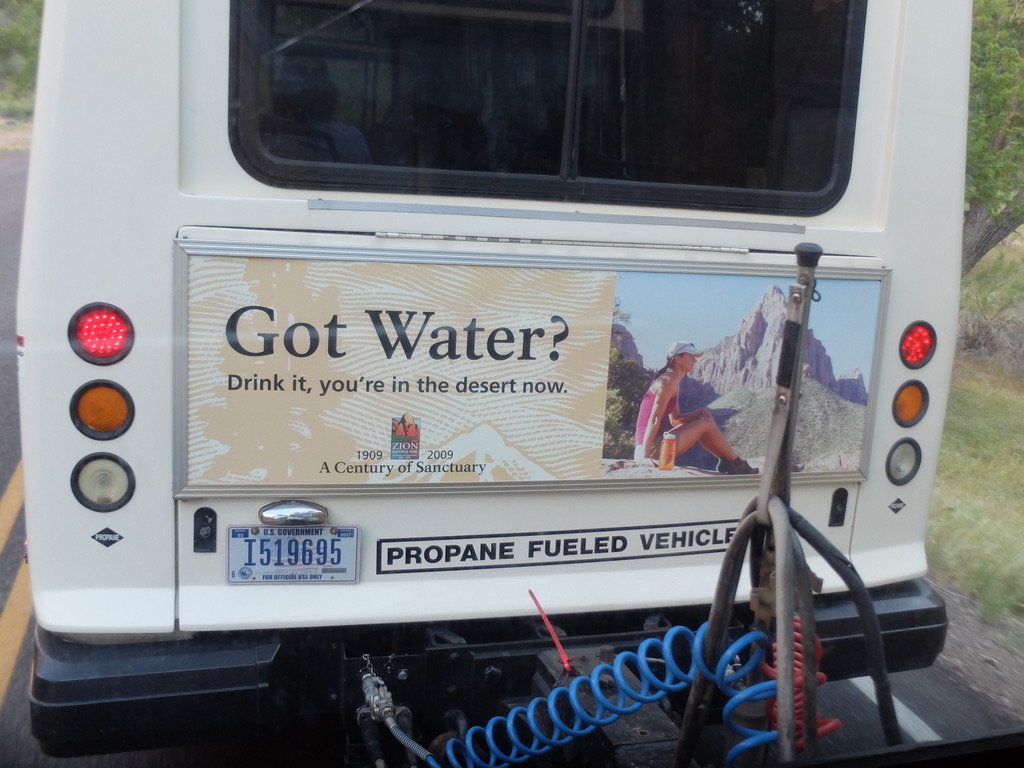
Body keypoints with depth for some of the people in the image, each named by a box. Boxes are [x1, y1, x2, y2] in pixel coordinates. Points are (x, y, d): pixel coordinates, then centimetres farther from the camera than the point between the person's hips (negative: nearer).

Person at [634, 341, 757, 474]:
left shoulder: (673, 383, 18)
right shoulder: (668, 382, -13)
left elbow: (675, 420, 20)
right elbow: (654, 420, -20)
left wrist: (700, 413, 4)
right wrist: (644, 456, -23)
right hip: (653, 449, -10)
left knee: (704, 414, 16)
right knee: (707, 424, -2)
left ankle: (726, 462, 10)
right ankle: (737, 465, 11)